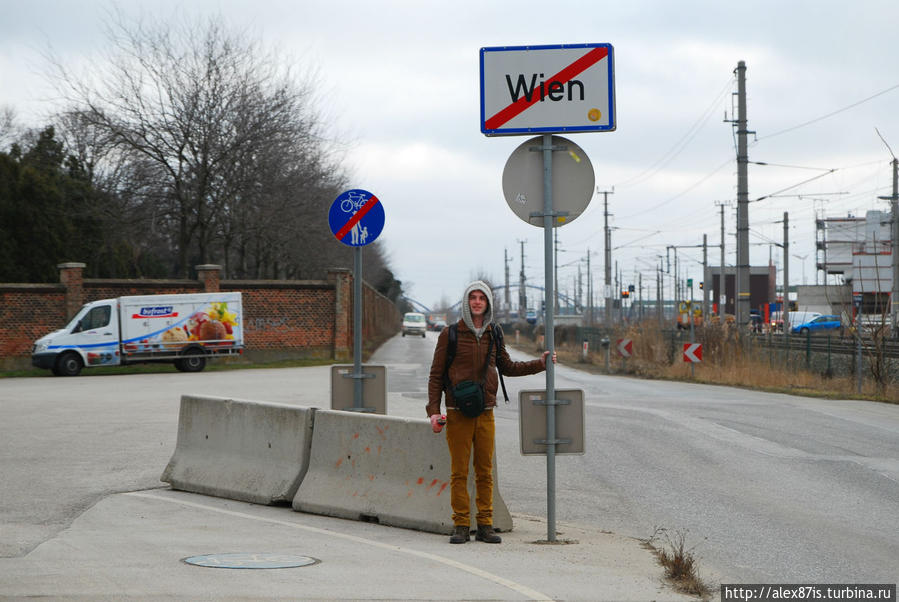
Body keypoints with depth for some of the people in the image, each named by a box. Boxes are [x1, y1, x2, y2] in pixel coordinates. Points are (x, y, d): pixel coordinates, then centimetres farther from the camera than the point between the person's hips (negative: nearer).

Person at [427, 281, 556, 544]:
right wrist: (434, 411, -9)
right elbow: (436, 375, 0)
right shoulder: (450, 334, -3)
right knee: (459, 472, -2)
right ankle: (461, 526, 3)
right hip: (457, 415, -3)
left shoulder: (493, 334, 8)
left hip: (485, 414, 3)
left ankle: (485, 525, 10)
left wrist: (540, 363, 12)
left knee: (485, 472, 5)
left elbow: (507, 367, 22)